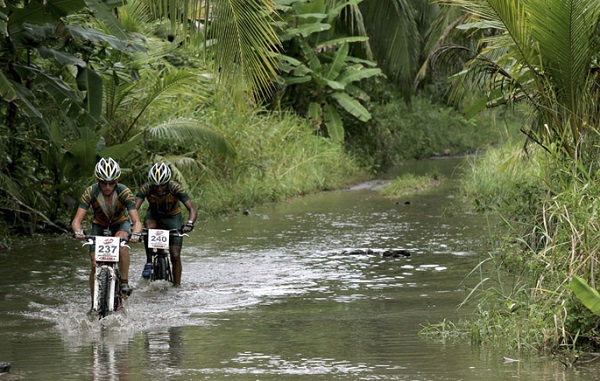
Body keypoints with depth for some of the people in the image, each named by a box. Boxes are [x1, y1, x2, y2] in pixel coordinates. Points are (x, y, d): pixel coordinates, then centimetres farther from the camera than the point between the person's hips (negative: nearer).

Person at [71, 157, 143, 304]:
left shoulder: (124, 192, -30)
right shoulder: (90, 192, -28)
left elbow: (136, 221, -35)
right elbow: (76, 220, -31)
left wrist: (136, 234, -57)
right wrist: (78, 232, -54)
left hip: (120, 223, -1)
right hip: (99, 225, 1)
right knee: (95, 265, -11)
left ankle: (125, 283, -26)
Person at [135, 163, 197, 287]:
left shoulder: (175, 188, -30)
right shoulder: (146, 188, -27)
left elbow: (192, 209, -34)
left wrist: (189, 224, -53)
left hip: (172, 217, -1)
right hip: (154, 216, 1)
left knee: (175, 256, -10)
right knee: (149, 227, -35)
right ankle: (149, 262, -20)